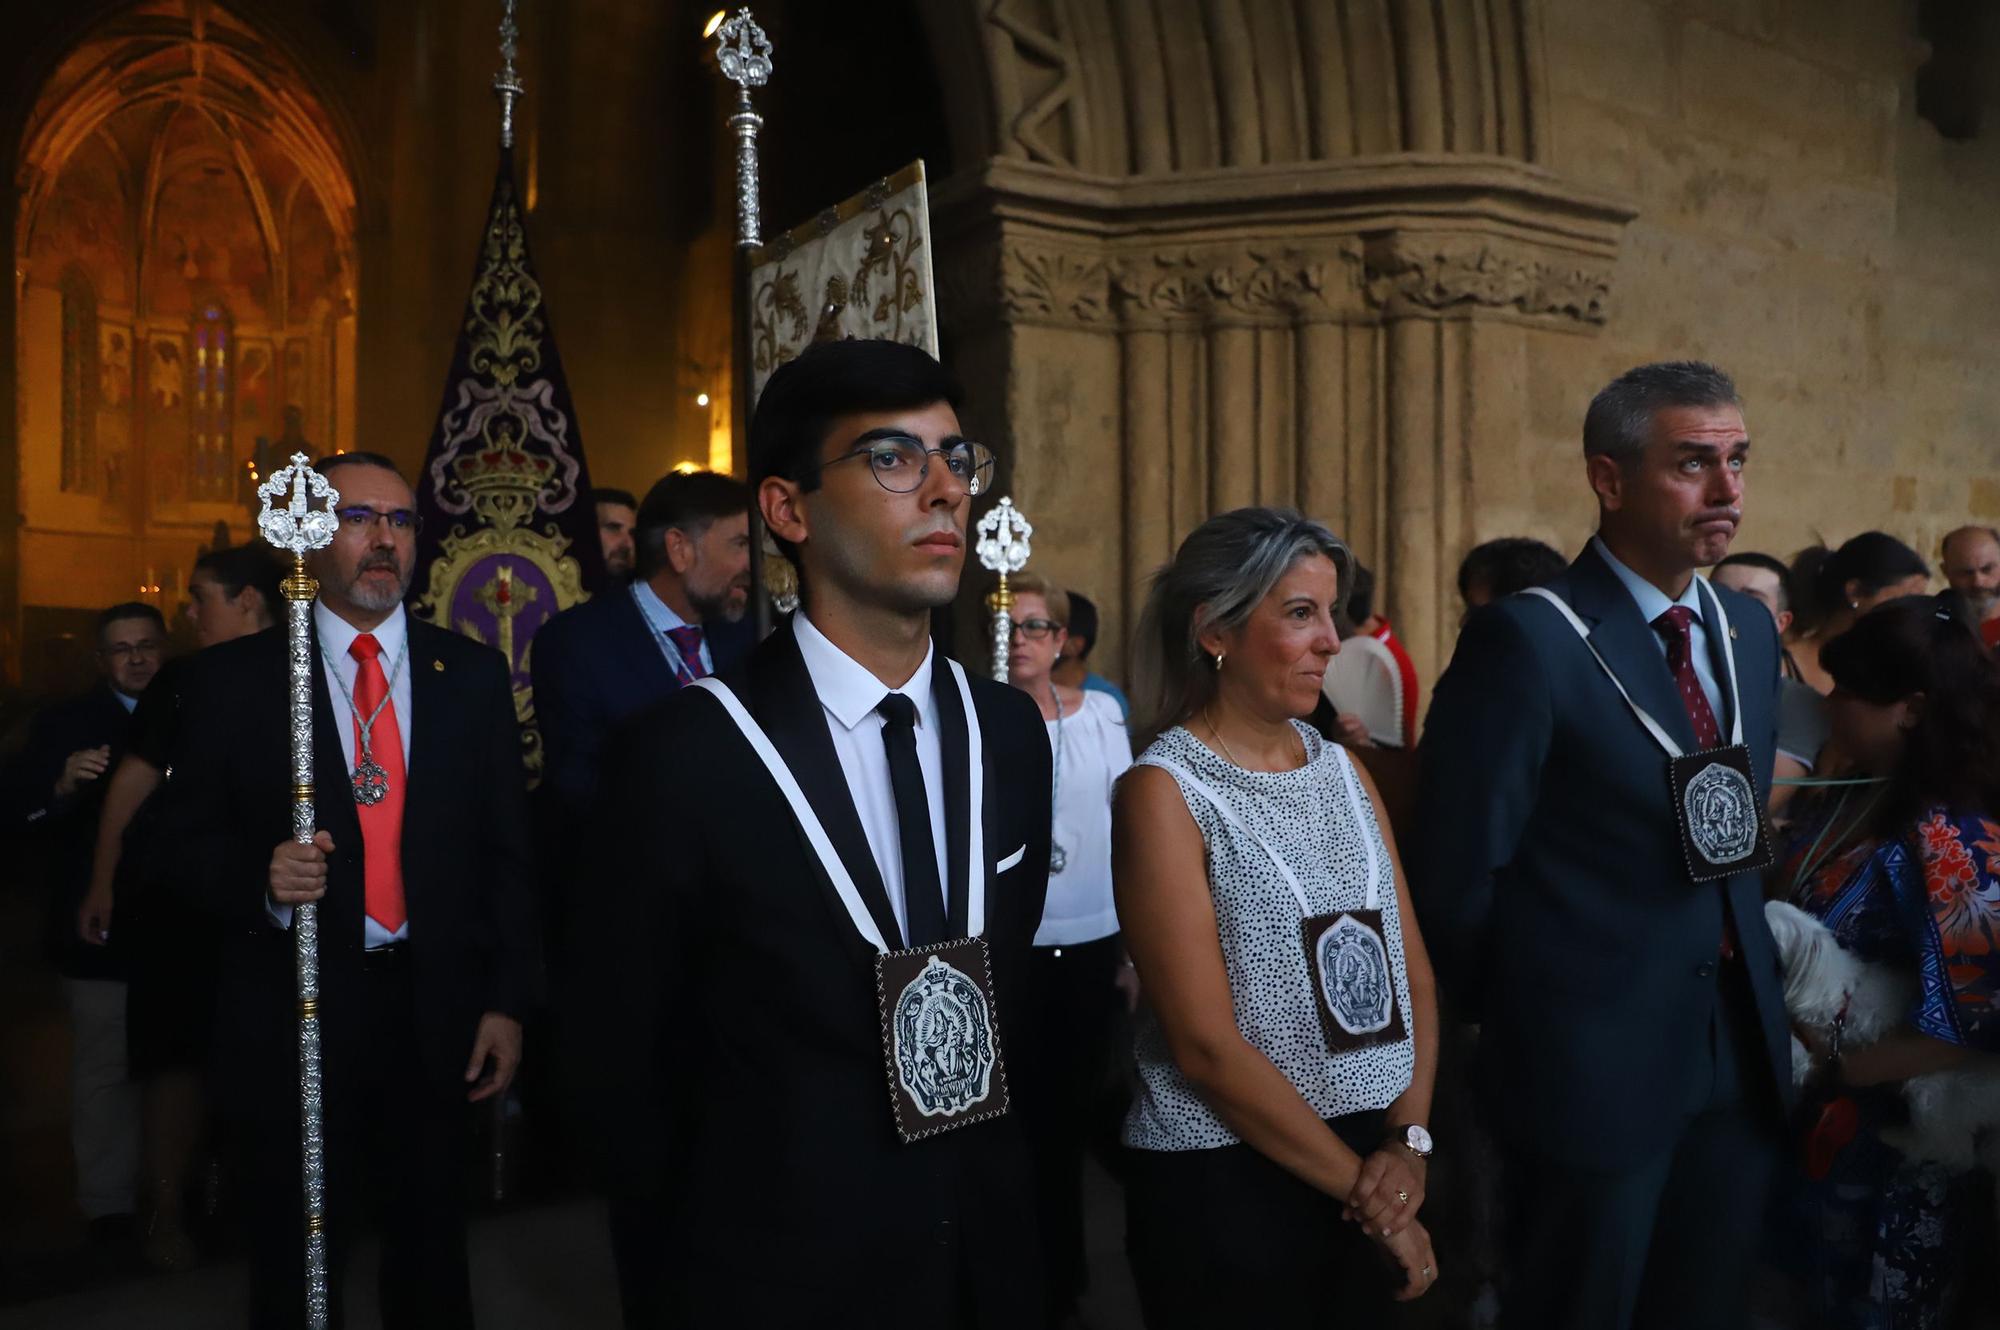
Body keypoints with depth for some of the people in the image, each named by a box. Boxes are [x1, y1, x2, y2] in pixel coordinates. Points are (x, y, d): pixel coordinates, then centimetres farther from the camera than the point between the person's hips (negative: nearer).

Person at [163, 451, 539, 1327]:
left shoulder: (471, 673, 3)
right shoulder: (231, 680, -2)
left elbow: (506, 848, 3)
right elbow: (187, 844, 0)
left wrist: (508, 999, -1)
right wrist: (260, 880, -21)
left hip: (438, 1016, 2)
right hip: (291, 1017, -1)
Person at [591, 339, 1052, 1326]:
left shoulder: (1011, 730, -2)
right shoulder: (689, 754, -18)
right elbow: (633, 1050, -8)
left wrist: (988, 1164, 11)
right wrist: (738, 1222, 3)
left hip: (989, 1249, 5)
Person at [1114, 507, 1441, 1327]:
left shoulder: (1342, 769, 6)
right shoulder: (1165, 791, -13)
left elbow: (1412, 969, 6)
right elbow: (1204, 1042, -17)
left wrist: (1407, 1138, -7)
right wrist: (1360, 1185, -12)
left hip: (1371, 1162, 6)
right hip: (1224, 1183, -6)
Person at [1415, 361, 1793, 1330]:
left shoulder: (1749, 628, 7)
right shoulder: (1527, 640, -18)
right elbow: (1458, 870, -15)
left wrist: (1747, 974, 14)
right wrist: (1520, 1020, -2)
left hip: (1742, 1054, 7)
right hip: (1594, 1063, -7)